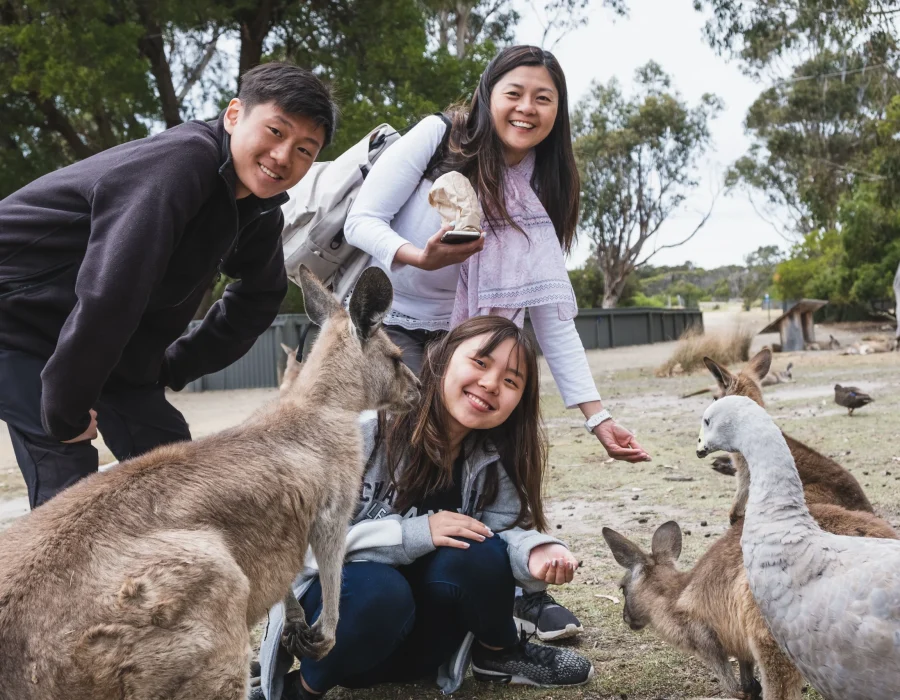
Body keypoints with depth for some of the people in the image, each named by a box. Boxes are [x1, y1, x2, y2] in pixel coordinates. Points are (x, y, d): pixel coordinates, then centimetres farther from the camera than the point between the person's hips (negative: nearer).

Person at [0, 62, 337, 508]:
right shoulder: (180, 161, -31)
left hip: (104, 342, 9)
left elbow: (258, 297, 15)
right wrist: (65, 408, -29)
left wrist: (175, 366, 9)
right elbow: (107, 292, -36)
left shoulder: (260, 213, -2)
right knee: (66, 478, -15)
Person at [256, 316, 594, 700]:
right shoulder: (365, 428, -22)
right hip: (329, 595, -4)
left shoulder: (493, 461, -6)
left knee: (473, 553, -26)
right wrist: (414, 534, -31)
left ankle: (501, 655, 4)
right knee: (378, 592, -37)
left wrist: (532, 552, -33)